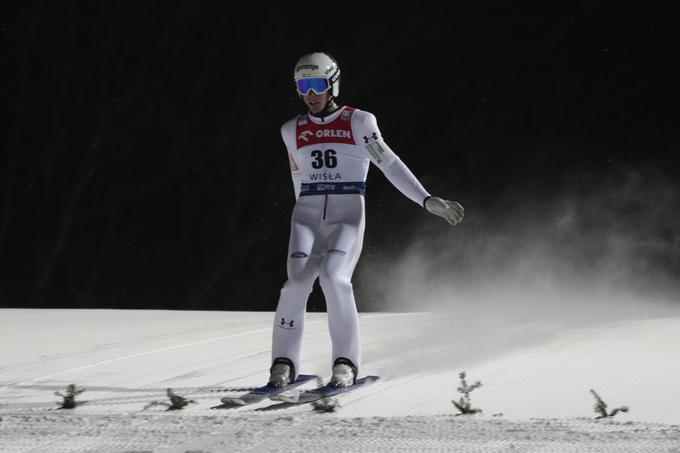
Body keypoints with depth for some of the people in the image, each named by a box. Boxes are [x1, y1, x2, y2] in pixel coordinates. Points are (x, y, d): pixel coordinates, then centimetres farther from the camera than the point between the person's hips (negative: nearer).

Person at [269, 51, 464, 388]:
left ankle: (346, 363, -20)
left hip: (347, 214, -3)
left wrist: (427, 200, -11)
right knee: (297, 280, -20)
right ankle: (283, 363, -11)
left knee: (333, 276, -27)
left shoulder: (358, 122, 4)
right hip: (307, 214, 3)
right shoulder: (292, 131, 15)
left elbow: (390, 165, -2)